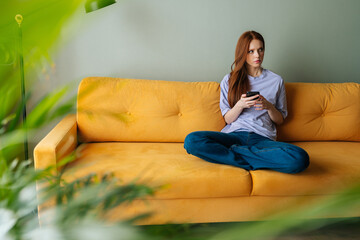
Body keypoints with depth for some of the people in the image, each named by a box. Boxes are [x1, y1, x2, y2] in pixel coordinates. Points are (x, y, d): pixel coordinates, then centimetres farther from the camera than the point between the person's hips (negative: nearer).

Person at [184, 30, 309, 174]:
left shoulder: (276, 80, 14)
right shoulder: (229, 80, 14)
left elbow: (280, 120, 16)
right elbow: (228, 119, 10)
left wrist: (269, 107, -6)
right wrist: (240, 105, -11)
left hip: (263, 138, 0)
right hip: (234, 134, 0)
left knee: (300, 159, -33)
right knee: (191, 140, -29)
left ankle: (235, 152, -20)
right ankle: (250, 161, -21)